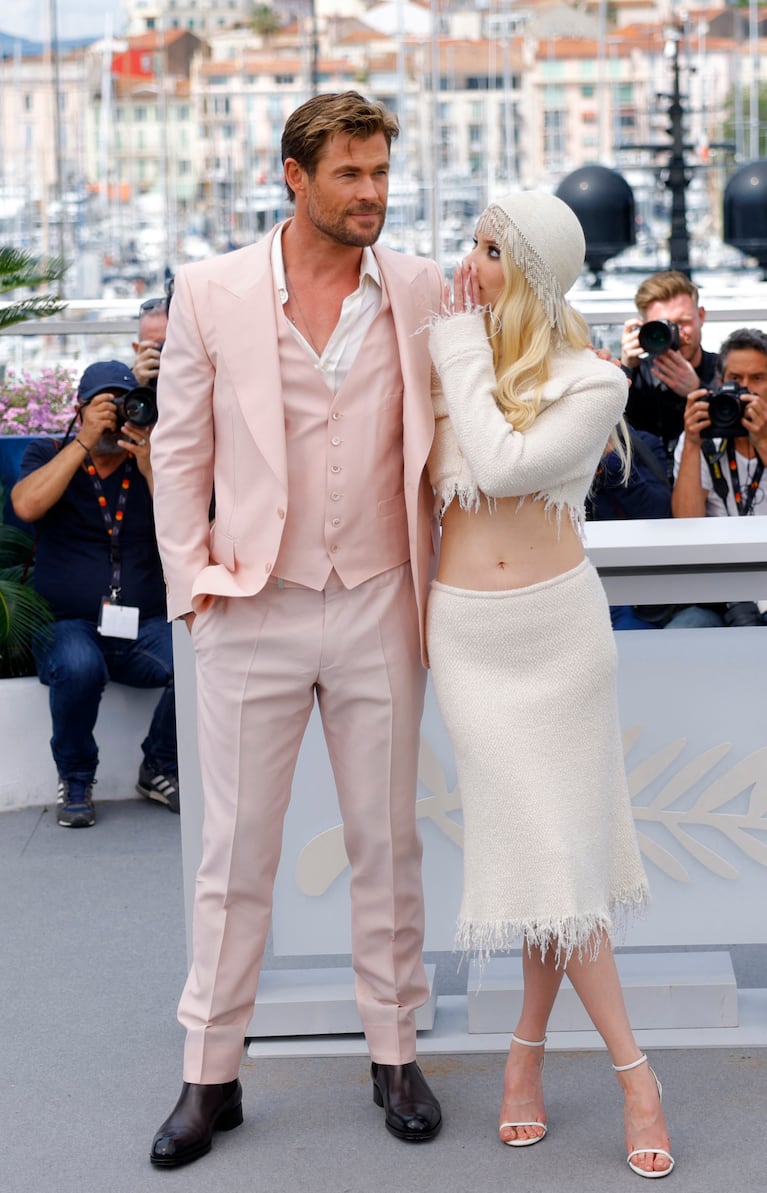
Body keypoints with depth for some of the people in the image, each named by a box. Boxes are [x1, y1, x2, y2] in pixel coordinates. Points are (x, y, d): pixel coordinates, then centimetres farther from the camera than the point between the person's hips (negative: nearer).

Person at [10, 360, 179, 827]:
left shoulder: (156, 465, 12)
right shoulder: (50, 455, 10)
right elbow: (27, 505, -13)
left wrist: (151, 468, -11)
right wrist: (85, 442, -12)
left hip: (146, 628, 2)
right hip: (69, 626, -2)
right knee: (78, 664, -37)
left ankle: (160, 769, 0)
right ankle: (75, 780, -9)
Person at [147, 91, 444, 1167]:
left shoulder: (422, 292, 2)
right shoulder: (211, 292, -2)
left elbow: (442, 440, 9)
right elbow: (180, 449, 4)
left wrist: (446, 583, 5)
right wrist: (191, 582, -2)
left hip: (379, 606, 1)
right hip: (253, 613, -1)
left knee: (388, 842, 11)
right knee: (236, 848, 6)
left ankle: (394, 1052, 25)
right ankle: (210, 1075, 18)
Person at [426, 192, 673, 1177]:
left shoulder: (593, 382, -4)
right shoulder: (445, 364, 7)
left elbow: (504, 465, -18)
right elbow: (419, 487, 16)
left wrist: (468, 354, -10)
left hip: (557, 623, -2)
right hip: (467, 631, 2)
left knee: (558, 840, 1)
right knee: (536, 840, -3)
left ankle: (528, 1048, 20)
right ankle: (633, 1071, 5)